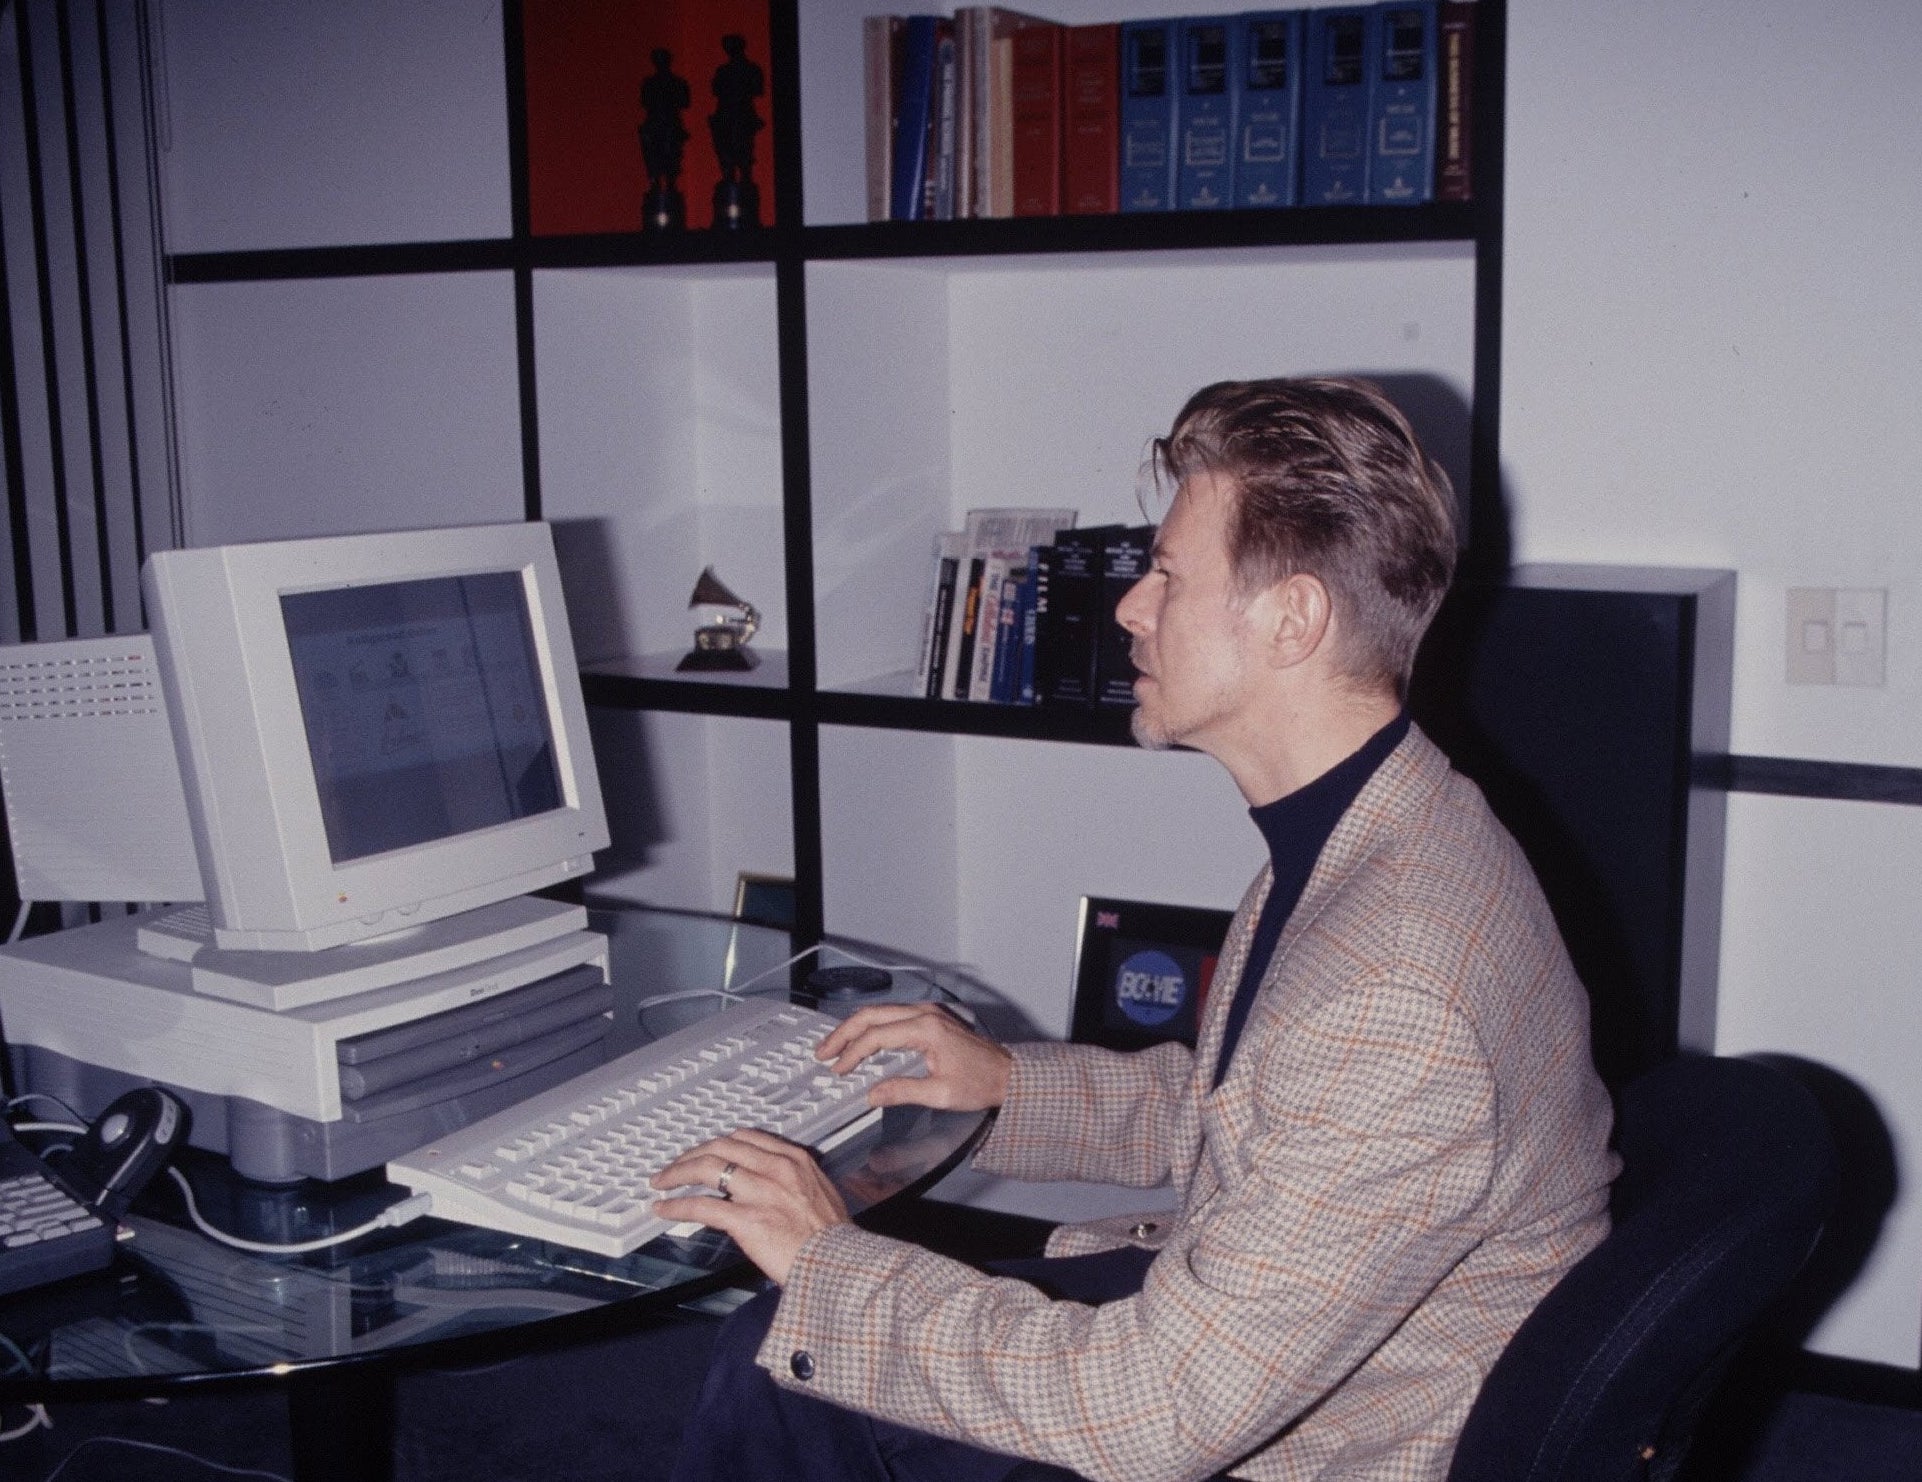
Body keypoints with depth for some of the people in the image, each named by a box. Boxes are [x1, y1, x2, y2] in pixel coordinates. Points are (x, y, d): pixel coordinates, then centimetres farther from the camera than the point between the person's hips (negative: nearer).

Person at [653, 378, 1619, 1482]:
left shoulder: (1392, 996, -34)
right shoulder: (1369, 833, -2)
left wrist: (832, 1265, -21)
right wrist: (1013, 1082, 6)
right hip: (1238, 1320, 8)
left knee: (787, 1364, -5)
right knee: (788, 1364, 4)